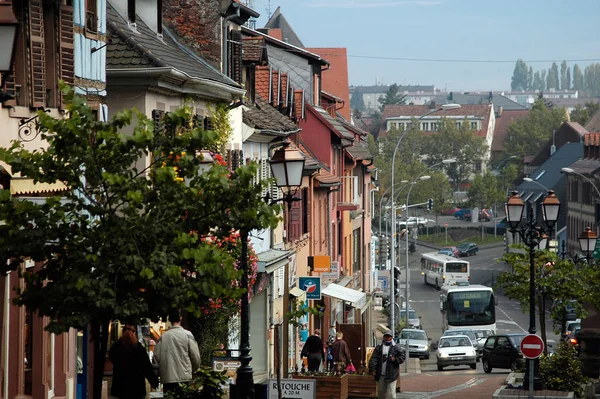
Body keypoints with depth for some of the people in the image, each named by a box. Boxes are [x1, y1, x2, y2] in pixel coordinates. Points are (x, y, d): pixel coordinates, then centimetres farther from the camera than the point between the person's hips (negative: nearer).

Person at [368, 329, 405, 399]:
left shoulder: (395, 348, 3)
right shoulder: (379, 347, 8)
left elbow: (402, 357, 4)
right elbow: (373, 359, 1)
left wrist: (395, 359, -14)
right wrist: (372, 369, -10)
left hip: (391, 374, -3)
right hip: (381, 375, 3)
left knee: (391, 393, -8)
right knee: (381, 391, 13)